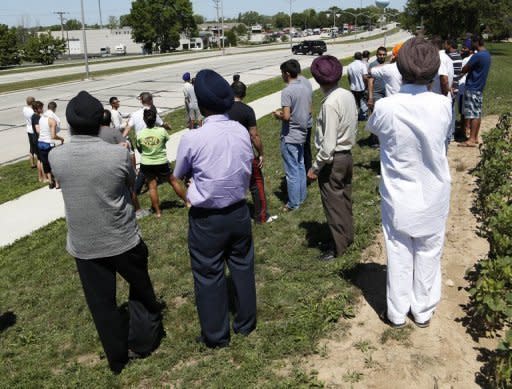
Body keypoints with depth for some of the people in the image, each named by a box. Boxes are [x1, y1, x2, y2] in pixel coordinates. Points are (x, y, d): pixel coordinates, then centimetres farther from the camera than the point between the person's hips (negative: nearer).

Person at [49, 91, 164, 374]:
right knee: (141, 290, 23)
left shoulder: (55, 157, -10)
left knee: (101, 304, 16)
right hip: (123, 240, -2)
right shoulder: (119, 154, -18)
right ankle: (142, 342, 37)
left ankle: (117, 358, 32)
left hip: (83, 246, 2)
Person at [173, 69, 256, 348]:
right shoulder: (242, 131, -8)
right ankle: (246, 323, 40)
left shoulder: (192, 139, -20)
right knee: (242, 267, 22)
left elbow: (179, 175, -4)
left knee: (209, 276, 13)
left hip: (207, 219, -4)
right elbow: (248, 170, 3)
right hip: (239, 212, 4)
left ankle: (216, 336, 31)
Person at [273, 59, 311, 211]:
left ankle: (294, 203, 10)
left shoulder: (287, 91, -20)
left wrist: (278, 114, -3)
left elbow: (286, 116, -25)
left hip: (289, 137, -8)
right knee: (300, 167, 18)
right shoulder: (305, 89, 5)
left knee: (292, 171, 1)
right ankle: (301, 197, 29)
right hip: (302, 134, 8)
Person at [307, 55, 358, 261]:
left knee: (333, 203, 5)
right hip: (347, 155, 8)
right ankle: (347, 235, 38)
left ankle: (338, 246, 17)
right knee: (345, 198, 21)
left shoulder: (330, 103, -24)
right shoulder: (348, 95, 0)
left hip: (333, 159, -8)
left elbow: (328, 143, -25)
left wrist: (316, 167, -16)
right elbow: (353, 128, 9)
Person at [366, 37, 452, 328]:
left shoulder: (387, 107, -21)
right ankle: (424, 312, 34)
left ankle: (397, 313, 29)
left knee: (399, 255, 14)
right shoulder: (443, 105, -16)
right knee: (429, 255, 17)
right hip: (434, 197, 2)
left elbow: (371, 127, 2)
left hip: (399, 198, -1)